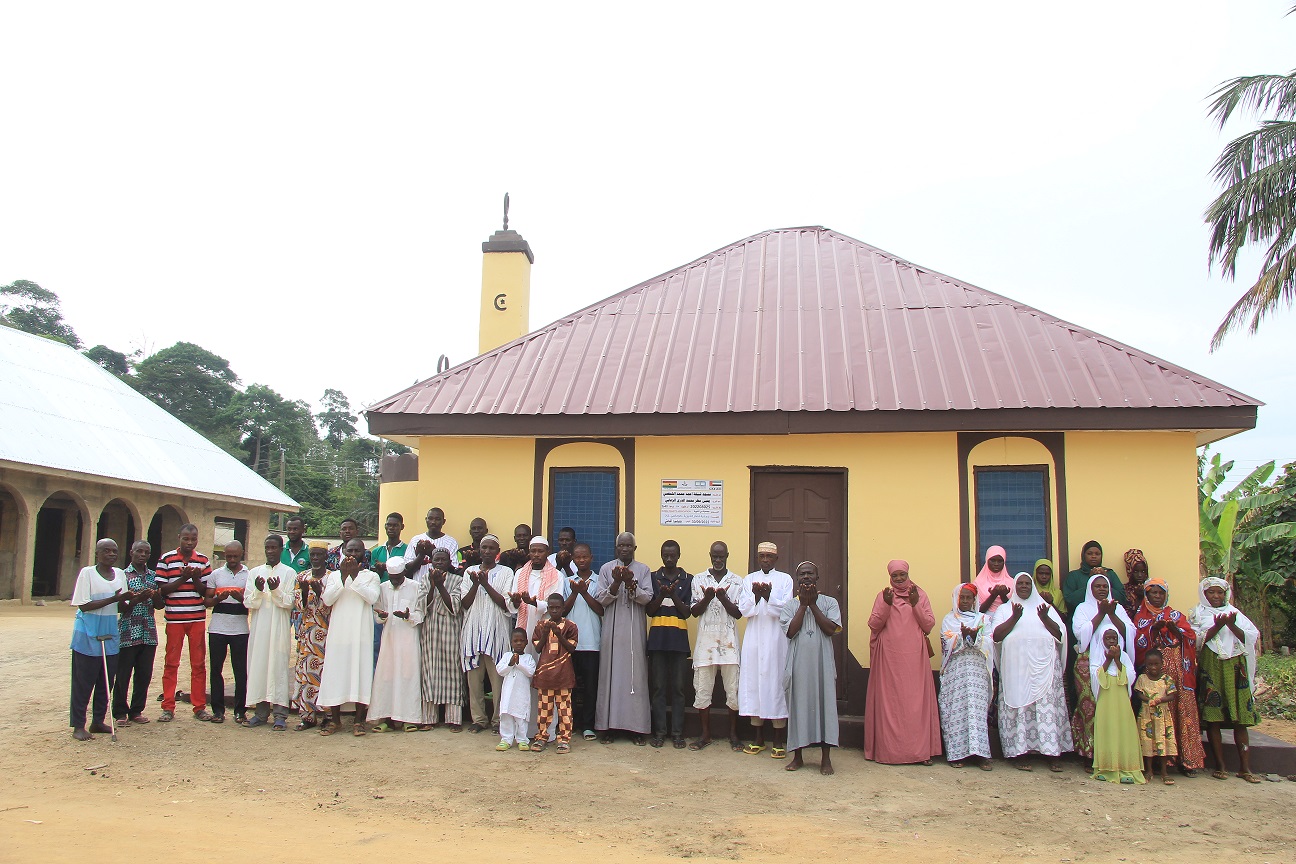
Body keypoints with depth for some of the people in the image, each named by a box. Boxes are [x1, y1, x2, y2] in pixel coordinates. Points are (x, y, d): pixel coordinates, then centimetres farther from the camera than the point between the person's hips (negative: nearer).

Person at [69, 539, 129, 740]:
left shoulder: (119, 574, 9)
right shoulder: (87, 573, -8)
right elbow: (84, 605, -14)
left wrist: (136, 599, -9)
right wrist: (113, 599, -22)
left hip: (110, 634, 6)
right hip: (88, 635, -5)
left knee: (106, 679, 8)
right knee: (84, 680, -1)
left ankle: (98, 721, 18)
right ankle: (78, 725, 5)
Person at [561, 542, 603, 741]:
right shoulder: (567, 582, 10)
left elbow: (602, 610, -3)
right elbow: (563, 611, 5)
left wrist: (584, 592, -11)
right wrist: (574, 593, -9)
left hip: (592, 642, -2)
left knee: (590, 685, 1)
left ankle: (587, 725, 9)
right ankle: (570, 722, 15)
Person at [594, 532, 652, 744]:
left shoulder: (643, 569, 7)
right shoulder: (606, 569, 7)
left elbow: (647, 598, -3)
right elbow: (601, 599, 0)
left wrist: (630, 583, -18)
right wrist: (616, 583, -15)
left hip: (635, 631, 0)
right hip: (612, 629, 0)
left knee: (636, 675, -2)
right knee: (610, 674, 0)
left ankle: (636, 727, 3)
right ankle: (608, 726, 6)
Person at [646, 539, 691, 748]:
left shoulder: (688, 580, 6)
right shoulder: (653, 577, 7)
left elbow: (687, 613, 1)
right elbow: (648, 611, 3)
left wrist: (674, 595, -14)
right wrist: (661, 595, -14)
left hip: (679, 637, 0)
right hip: (657, 637, 0)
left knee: (679, 687, 1)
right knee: (658, 686, 1)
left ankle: (677, 732, 8)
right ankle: (659, 731, 8)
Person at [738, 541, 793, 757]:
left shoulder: (785, 579, 5)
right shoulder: (748, 580, 11)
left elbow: (785, 609, -6)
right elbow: (744, 610, 1)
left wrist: (768, 596, -23)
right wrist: (756, 596, -18)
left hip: (776, 639, -2)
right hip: (754, 639, 2)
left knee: (776, 681, -4)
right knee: (753, 681, 2)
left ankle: (778, 740, 4)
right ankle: (759, 738, 12)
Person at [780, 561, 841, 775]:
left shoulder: (829, 603, 6)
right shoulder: (789, 606, 7)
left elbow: (831, 629, -9)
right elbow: (791, 631, -8)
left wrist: (813, 604, -7)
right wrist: (803, 604, -6)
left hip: (822, 663, -1)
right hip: (798, 663, 1)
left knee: (824, 704, -2)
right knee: (798, 705, 3)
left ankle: (826, 758, 6)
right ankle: (797, 756, 14)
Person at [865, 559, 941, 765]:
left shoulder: (921, 595, 10)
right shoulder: (882, 596, 8)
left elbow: (929, 625, 3)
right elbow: (873, 625, -1)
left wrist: (915, 604, -8)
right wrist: (887, 604, -13)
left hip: (915, 657, 1)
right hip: (889, 657, 0)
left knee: (916, 702, -2)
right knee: (889, 703, -2)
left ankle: (921, 750, 3)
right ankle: (888, 750, 3)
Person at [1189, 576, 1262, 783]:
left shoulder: (1235, 614, 16)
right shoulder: (1197, 615, 9)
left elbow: (1252, 637, 3)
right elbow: (1195, 641, -5)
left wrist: (1232, 626, -12)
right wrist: (1217, 627, -15)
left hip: (1236, 669, 2)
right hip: (1210, 669, -2)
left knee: (1240, 719, -1)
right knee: (1213, 719, -3)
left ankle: (1245, 767, 1)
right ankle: (1220, 766, 4)